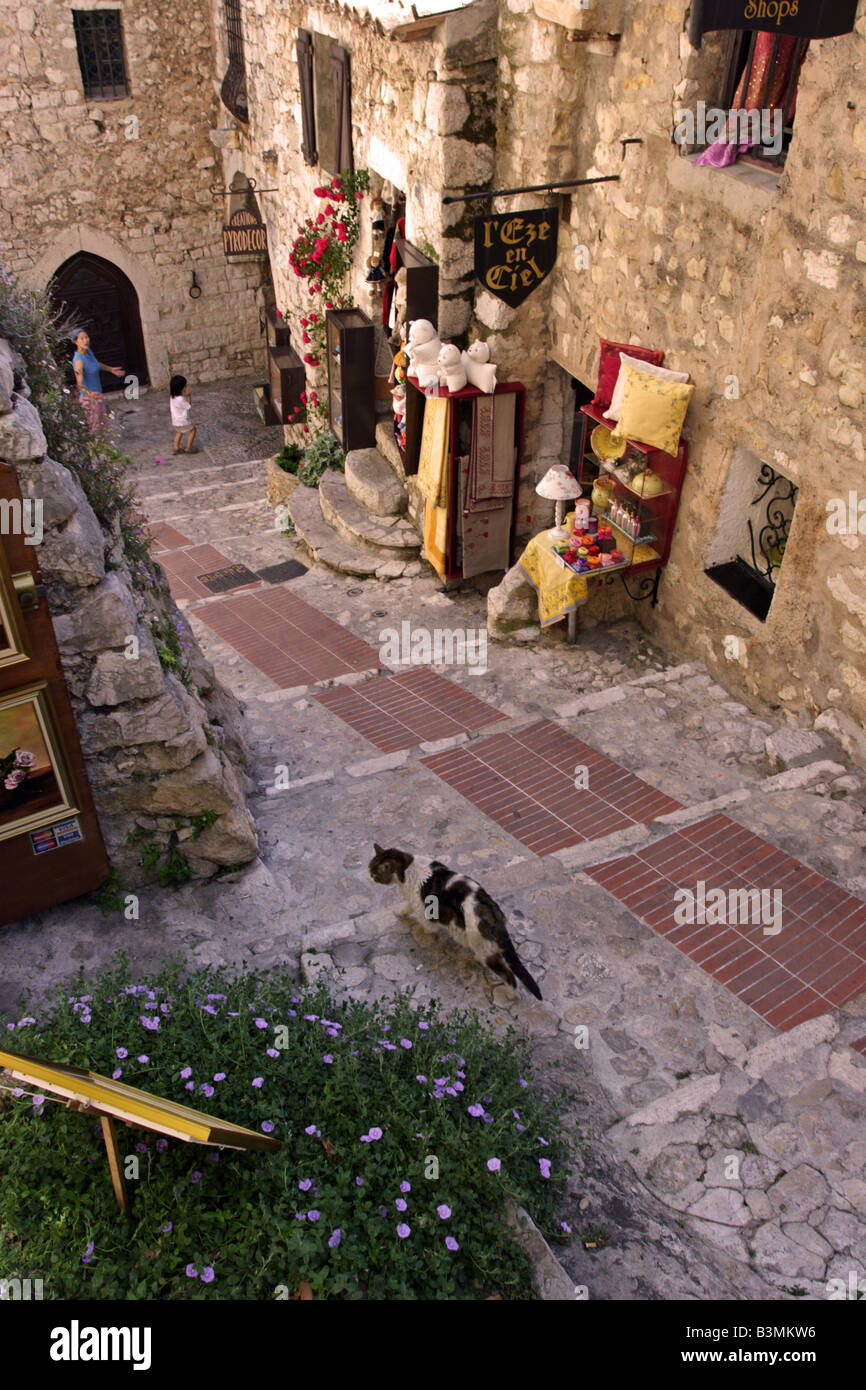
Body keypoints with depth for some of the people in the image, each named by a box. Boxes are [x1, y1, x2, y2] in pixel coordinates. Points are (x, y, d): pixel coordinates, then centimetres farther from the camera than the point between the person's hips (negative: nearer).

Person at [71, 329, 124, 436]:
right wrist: (89, 394, -57)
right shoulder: (78, 360, -29)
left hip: (97, 394, 9)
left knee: (102, 422, 23)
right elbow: (79, 384, -39)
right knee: (95, 428, 4)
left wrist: (111, 369, 32)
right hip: (89, 399, -9)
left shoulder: (88, 351, -2)